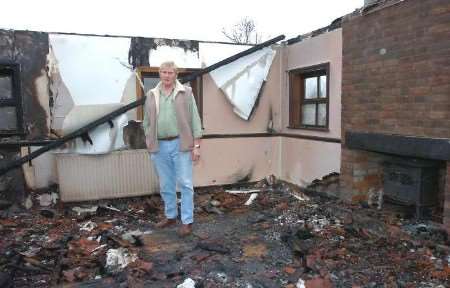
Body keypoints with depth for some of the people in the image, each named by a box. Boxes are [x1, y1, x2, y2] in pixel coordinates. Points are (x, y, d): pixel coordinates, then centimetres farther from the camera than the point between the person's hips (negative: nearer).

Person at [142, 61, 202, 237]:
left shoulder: (186, 92, 1)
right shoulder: (151, 95, 10)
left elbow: (195, 120, -2)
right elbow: (147, 122, 14)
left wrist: (196, 145, -7)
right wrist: (149, 144, 8)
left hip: (181, 145, -3)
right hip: (159, 147, 4)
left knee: (185, 184, 0)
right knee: (166, 185, 13)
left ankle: (187, 221, 9)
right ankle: (170, 216, 28)